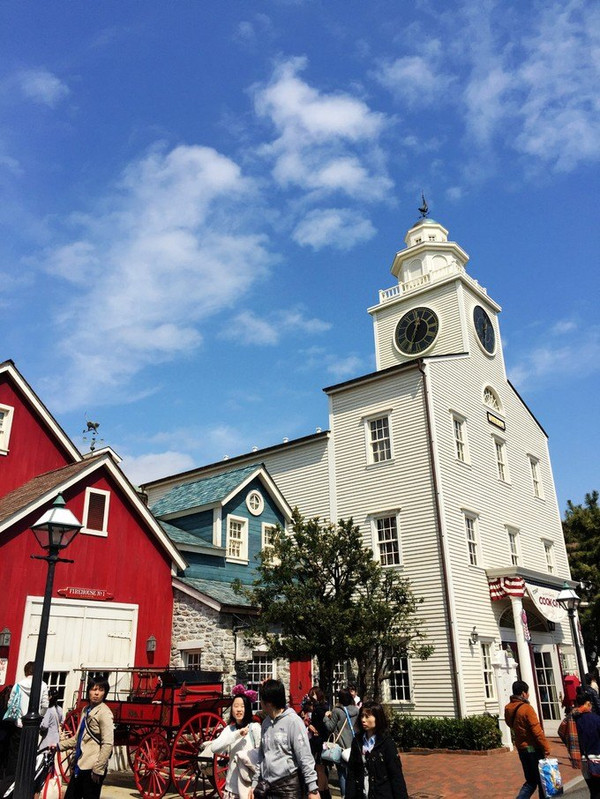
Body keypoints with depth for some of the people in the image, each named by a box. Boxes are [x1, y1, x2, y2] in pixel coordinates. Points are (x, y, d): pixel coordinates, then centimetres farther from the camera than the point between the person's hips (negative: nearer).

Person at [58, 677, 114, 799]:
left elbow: (107, 744, -17)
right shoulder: (86, 710, 11)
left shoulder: (104, 713, -13)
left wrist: (98, 770, -18)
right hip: (80, 765, 8)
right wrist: (59, 746, 12)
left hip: (92, 768, -8)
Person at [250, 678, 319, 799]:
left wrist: (312, 789, -15)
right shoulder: (266, 723, 8)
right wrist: (254, 783, 14)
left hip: (288, 785, -6)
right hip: (265, 784, 6)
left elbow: (305, 757, -13)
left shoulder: (293, 721, -12)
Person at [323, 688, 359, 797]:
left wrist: (326, 717, 5)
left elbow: (330, 728, -7)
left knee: (342, 773, 6)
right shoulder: (356, 710, 0)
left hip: (342, 746, -5)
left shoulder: (337, 711, -14)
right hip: (354, 745, 5)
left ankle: (345, 795, 6)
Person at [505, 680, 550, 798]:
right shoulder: (526, 708, -20)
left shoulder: (508, 708, 4)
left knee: (530, 781, 15)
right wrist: (546, 748, -10)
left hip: (521, 748, 7)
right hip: (533, 749, -7)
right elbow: (537, 731, -18)